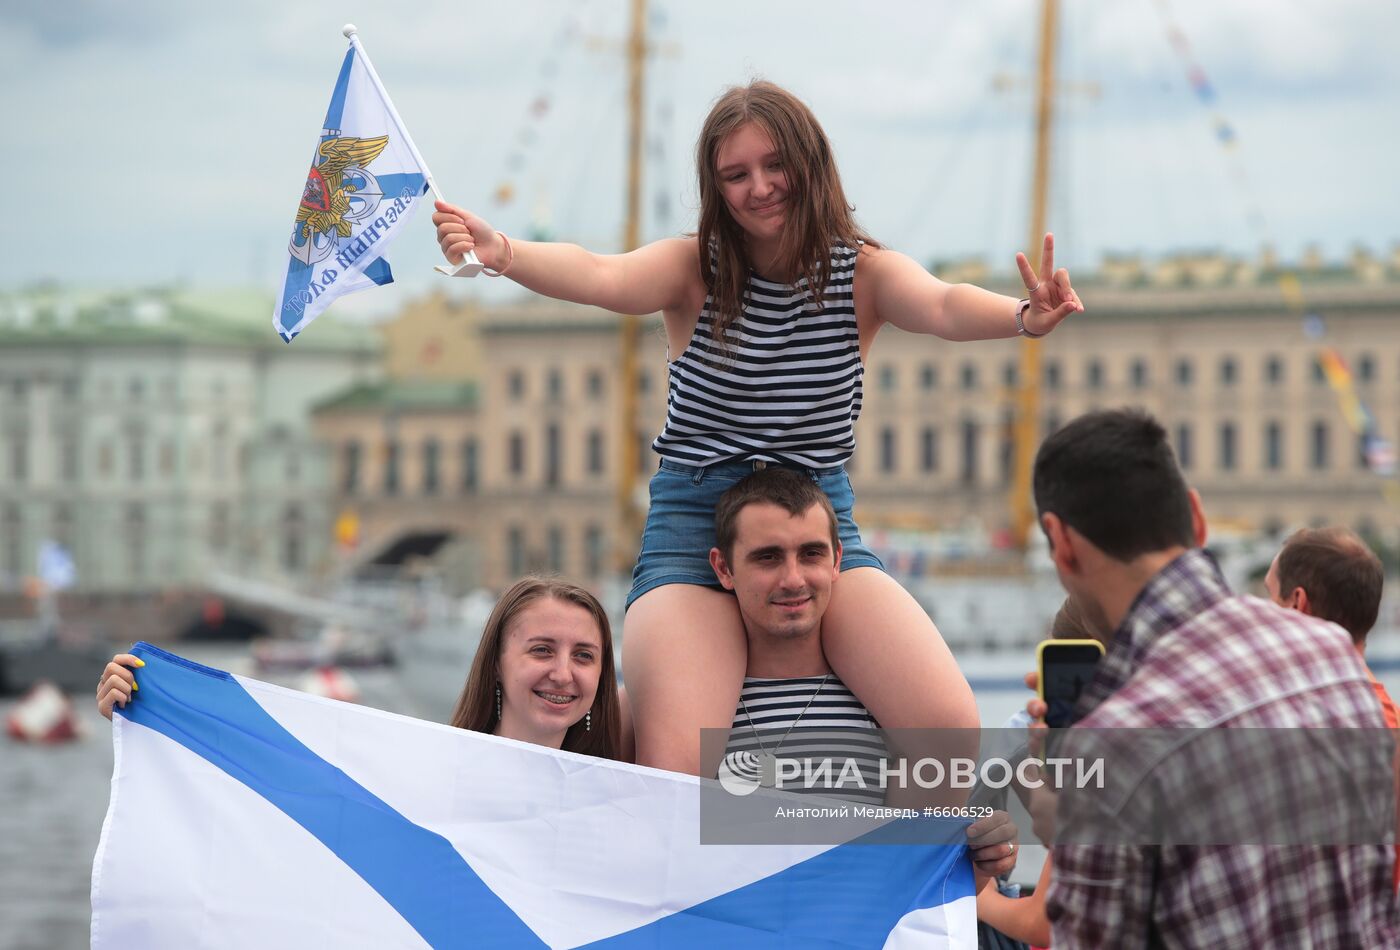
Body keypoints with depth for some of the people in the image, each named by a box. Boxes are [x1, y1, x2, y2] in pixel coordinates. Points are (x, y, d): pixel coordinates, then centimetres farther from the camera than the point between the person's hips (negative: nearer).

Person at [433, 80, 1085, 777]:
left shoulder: (863, 273, 2)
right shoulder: (693, 268, 0)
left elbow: (941, 307, -20)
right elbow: (599, 278, -22)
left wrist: (1023, 316, -45)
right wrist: (503, 254, -45)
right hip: (695, 523, -1)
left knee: (952, 728, -22)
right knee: (672, 770, -26)